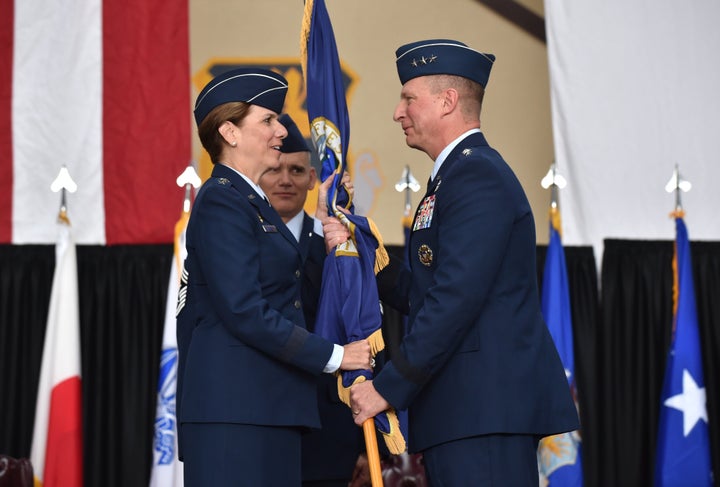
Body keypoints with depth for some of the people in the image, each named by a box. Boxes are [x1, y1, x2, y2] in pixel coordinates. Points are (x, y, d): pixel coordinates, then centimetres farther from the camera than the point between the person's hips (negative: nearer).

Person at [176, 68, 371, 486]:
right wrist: (334, 356, -13)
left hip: (268, 405, 9)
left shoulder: (253, 203, 22)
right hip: (233, 408, -9)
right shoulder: (221, 202, -8)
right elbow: (245, 313, -17)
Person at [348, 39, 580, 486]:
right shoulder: (460, 173, 22)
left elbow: (456, 299, -20)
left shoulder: (478, 174, -12)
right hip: (470, 405, 10)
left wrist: (388, 387, -17)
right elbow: (425, 296, 18)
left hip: (486, 406, -10)